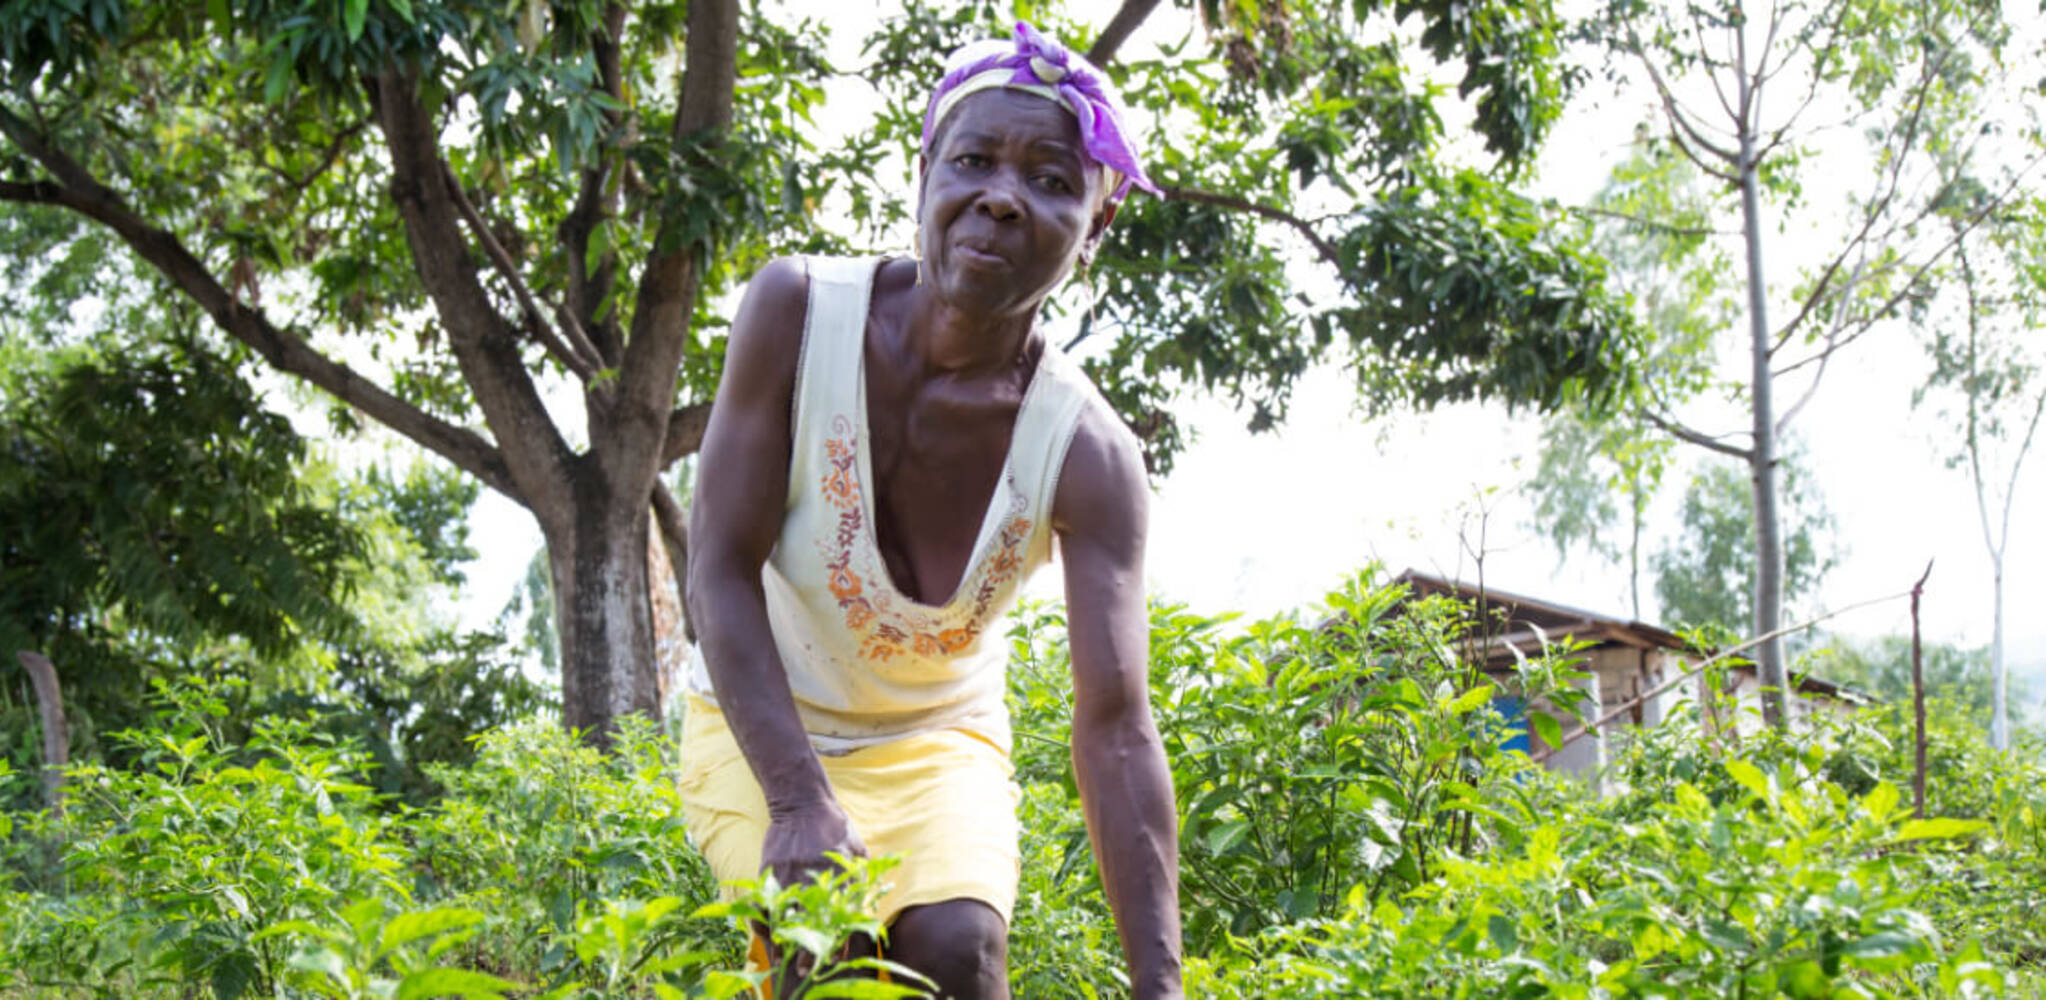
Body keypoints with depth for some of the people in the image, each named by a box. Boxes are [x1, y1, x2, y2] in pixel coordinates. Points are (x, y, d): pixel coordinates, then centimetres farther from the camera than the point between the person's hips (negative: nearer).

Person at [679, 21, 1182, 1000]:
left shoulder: (1087, 455, -23)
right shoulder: (796, 309, -23)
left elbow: (1115, 726, -27)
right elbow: (722, 573, -21)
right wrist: (799, 803, -33)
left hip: (937, 738, 1)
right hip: (761, 723, 0)